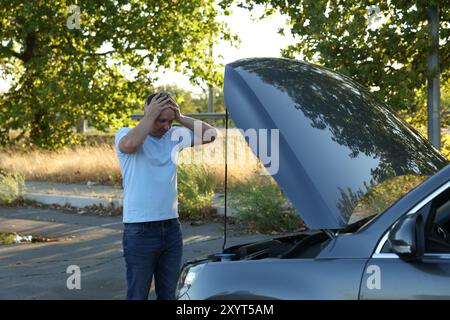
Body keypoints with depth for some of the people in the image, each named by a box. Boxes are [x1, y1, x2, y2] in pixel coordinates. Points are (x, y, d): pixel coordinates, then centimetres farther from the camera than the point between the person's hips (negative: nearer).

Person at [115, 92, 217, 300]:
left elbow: (210, 134, 5)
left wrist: (180, 118, -3)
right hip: (140, 231, -5)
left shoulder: (174, 136, 9)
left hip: (172, 228, 5)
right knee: (137, 295, 2)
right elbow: (130, 144, -30)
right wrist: (150, 117, -19)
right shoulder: (126, 134, -6)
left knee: (168, 295, 14)